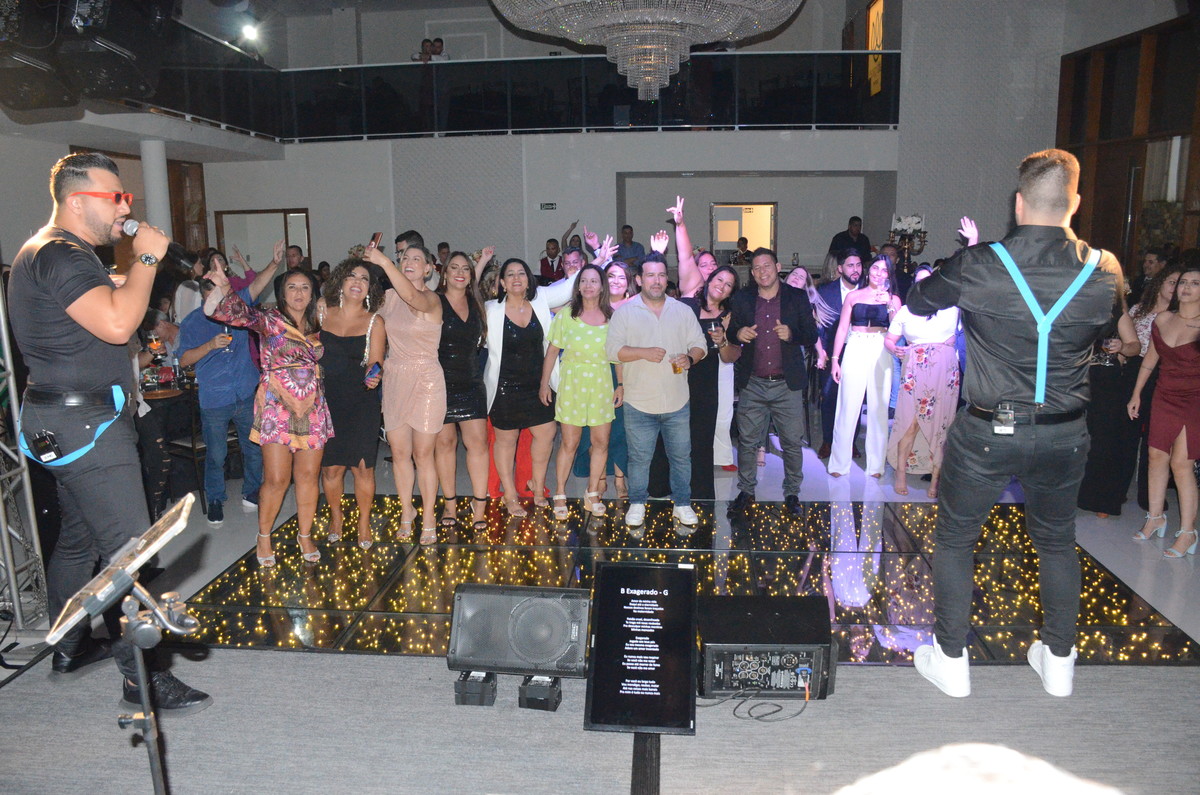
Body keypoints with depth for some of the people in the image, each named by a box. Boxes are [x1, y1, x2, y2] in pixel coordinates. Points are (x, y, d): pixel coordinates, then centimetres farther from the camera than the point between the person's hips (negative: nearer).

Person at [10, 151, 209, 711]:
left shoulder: (53, 252, 18)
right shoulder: (60, 255, -16)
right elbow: (116, 323, -29)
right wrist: (146, 259, -20)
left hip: (72, 421, 11)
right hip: (85, 425, -11)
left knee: (79, 538, 20)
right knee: (129, 549, -10)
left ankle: (71, 648, 34)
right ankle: (142, 678, -5)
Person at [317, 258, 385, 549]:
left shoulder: (374, 322, 0)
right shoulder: (322, 310, 4)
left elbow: (374, 362, -3)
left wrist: (373, 375, -25)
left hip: (361, 402, -1)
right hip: (325, 401, 1)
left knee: (362, 465, -4)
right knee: (331, 466, 4)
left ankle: (364, 522, 15)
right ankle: (336, 517, 27)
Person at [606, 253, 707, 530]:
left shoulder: (683, 311, 7)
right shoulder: (624, 312, -1)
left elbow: (700, 344, 8)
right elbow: (612, 350, -7)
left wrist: (690, 358, -14)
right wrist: (643, 353, -20)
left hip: (677, 403, 2)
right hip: (639, 403, -2)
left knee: (681, 456, 11)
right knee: (639, 457, 8)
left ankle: (682, 504, 26)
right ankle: (637, 504, 26)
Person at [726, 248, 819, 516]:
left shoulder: (797, 298, 2)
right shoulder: (742, 299, 6)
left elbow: (812, 335, 2)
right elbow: (731, 332, 13)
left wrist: (792, 334, -19)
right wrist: (738, 335, -11)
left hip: (787, 384, -1)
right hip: (752, 384, 1)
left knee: (793, 442, 4)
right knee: (747, 441, 7)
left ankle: (792, 494, 20)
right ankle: (746, 492, 22)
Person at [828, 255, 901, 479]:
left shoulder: (893, 299, 10)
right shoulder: (853, 296, 9)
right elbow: (842, 329, 6)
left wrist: (890, 306, -11)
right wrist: (835, 359, 0)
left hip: (881, 354, 1)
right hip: (855, 352, -1)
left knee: (878, 409, 2)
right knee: (848, 408, -3)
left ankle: (876, 464, 11)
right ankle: (839, 462, 6)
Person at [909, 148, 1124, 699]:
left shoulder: (978, 266, -16)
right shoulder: (1103, 271, -6)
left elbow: (917, 303, 2)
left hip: (987, 431, -3)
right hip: (1065, 436, 4)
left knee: (955, 539, 13)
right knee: (1057, 541, 23)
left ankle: (951, 661, 23)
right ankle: (1058, 660, 37)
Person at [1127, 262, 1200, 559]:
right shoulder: (1163, 319, 4)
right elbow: (1151, 358, 15)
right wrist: (1136, 393, 18)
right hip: (1165, 397, 5)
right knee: (1157, 457, 9)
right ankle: (1155, 517, 24)